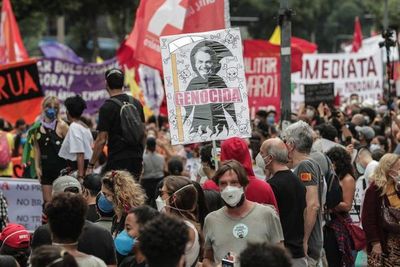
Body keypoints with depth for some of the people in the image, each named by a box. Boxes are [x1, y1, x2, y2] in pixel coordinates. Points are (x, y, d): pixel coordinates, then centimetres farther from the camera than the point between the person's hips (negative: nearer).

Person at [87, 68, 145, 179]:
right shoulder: (137, 103, 9)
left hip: (117, 162, -6)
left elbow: (101, 140, -13)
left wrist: (91, 165, -7)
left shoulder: (107, 107, -11)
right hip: (137, 160, 6)